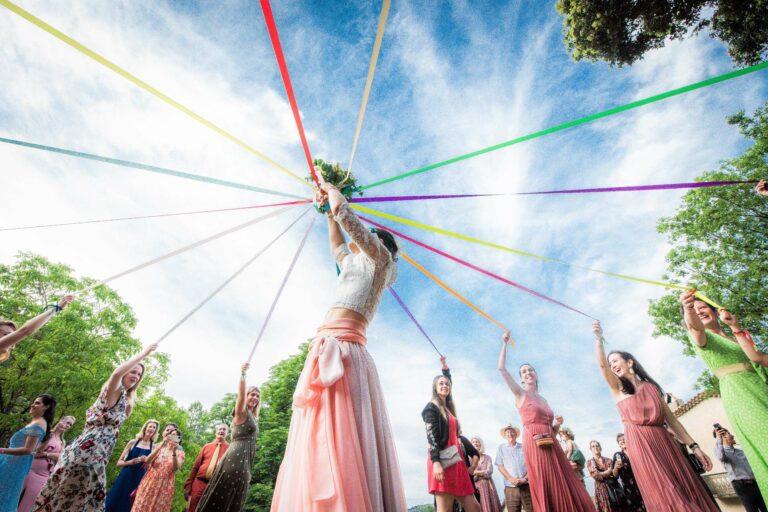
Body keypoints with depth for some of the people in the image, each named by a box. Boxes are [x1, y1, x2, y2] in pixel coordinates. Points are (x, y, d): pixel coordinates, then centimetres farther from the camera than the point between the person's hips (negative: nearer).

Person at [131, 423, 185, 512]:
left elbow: (176, 468, -15)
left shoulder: (179, 452, 2)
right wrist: (162, 445, -22)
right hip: (149, 484, 2)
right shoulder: (156, 447, 8)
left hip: (164, 487, -1)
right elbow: (147, 461, -9)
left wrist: (174, 451, -31)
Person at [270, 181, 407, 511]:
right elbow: (336, 244, 49)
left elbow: (346, 215, -2)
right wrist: (328, 208, 52)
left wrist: (331, 192, 17)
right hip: (330, 351, 9)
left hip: (341, 349, -9)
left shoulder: (378, 258, 7)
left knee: (338, 443, -18)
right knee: (320, 447, 4)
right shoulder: (357, 265, 32)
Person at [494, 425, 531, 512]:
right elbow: (500, 466, 4)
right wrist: (511, 479, -9)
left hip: (527, 486, 0)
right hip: (510, 488, 0)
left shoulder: (524, 447, 8)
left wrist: (525, 478, -9)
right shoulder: (501, 448, 9)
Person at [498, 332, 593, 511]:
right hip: (534, 445, -6)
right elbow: (501, 368, -8)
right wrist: (505, 343, -4)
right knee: (545, 492, -6)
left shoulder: (543, 399, 20)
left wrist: (557, 424, 2)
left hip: (552, 445, 6)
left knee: (568, 489, 1)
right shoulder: (520, 394, 4)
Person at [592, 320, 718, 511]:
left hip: (663, 442, 4)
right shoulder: (617, 387, 5)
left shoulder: (651, 386, 15)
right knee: (663, 496, -5)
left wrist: (694, 446, 7)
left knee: (688, 491, 3)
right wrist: (599, 338, -26)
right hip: (639, 445, -3)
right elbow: (602, 364, -15)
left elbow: (671, 418, 14)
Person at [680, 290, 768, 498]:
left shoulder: (734, 336, 19)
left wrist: (735, 327, -6)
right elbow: (695, 326, -26)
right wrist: (688, 307, -49)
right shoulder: (701, 337, 1)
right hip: (739, 394, -5)